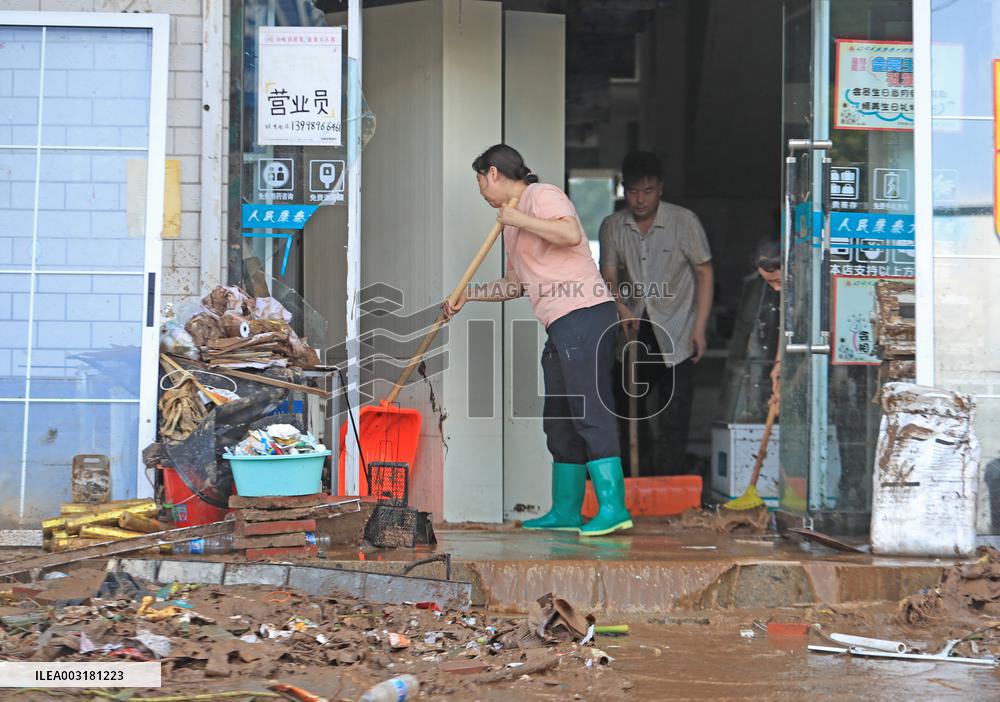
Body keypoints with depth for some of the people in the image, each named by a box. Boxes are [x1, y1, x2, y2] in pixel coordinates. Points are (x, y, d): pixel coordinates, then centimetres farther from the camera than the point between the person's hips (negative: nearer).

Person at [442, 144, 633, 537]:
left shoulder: (541, 196, -4)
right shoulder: (511, 223, 25)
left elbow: (571, 234, -23)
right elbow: (514, 284, 35)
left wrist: (520, 220, -13)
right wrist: (467, 297, 29)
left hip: (584, 314, -10)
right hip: (562, 327, 10)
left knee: (589, 412, -15)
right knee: (559, 420, 11)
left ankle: (613, 507, -18)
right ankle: (565, 511, 15)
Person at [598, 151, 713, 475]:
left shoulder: (684, 221, -6)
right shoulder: (612, 227, 3)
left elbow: (704, 273, -2)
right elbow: (608, 277, 6)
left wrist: (700, 327, -8)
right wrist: (621, 308, -14)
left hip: (676, 337, -3)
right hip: (637, 333, 3)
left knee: (673, 422, -6)